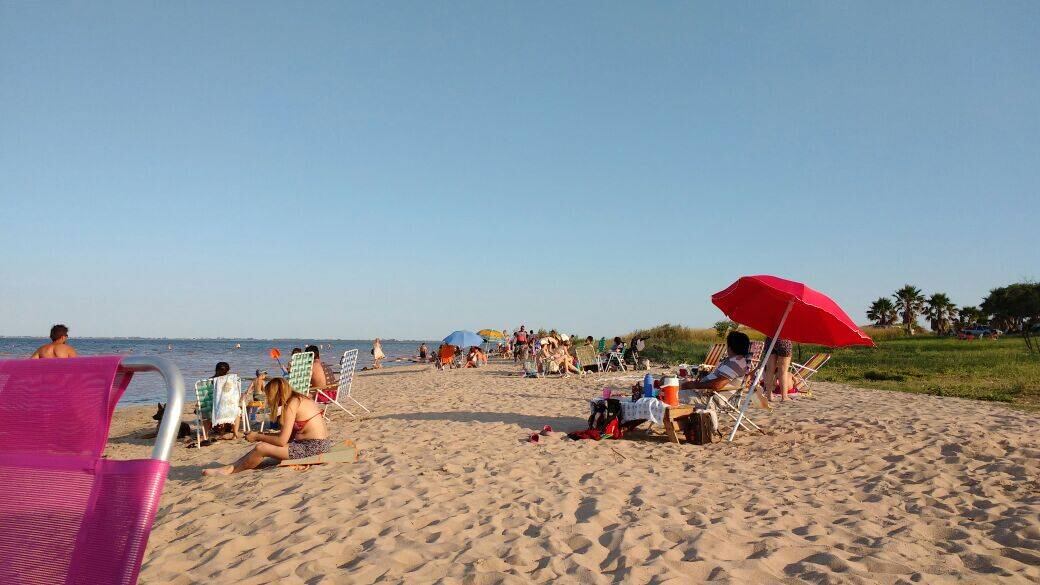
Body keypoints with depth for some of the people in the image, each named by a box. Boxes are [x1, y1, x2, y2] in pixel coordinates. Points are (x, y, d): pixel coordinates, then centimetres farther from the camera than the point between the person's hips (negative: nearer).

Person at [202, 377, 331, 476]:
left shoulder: (291, 405, -13)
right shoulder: (299, 399, 13)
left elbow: (282, 441, -15)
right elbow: (290, 434, 16)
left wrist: (257, 437, -1)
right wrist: (262, 435, 13)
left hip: (313, 446, -10)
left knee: (261, 448, -7)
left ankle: (229, 470, 13)